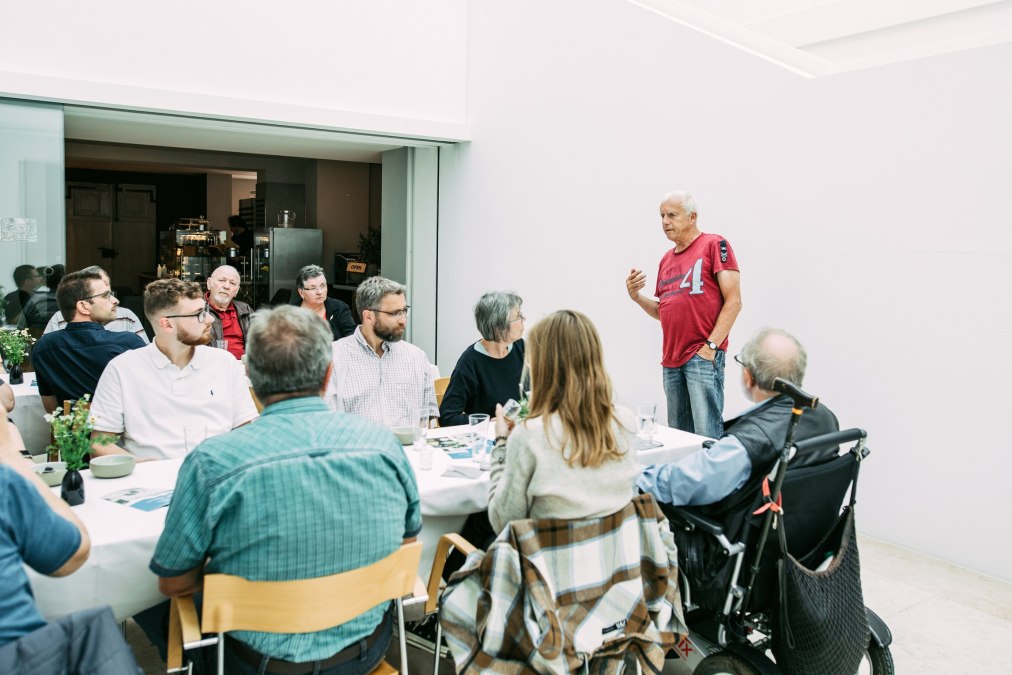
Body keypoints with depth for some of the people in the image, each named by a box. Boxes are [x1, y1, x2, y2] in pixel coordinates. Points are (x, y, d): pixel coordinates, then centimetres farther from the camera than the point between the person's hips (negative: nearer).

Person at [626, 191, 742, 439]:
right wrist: (637, 296, 4)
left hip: (703, 356, -7)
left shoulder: (714, 245, -1)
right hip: (671, 359, 7)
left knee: (707, 436, -9)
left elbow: (733, 301, -8)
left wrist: (711, 345, -13)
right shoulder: (666, 259, 18)